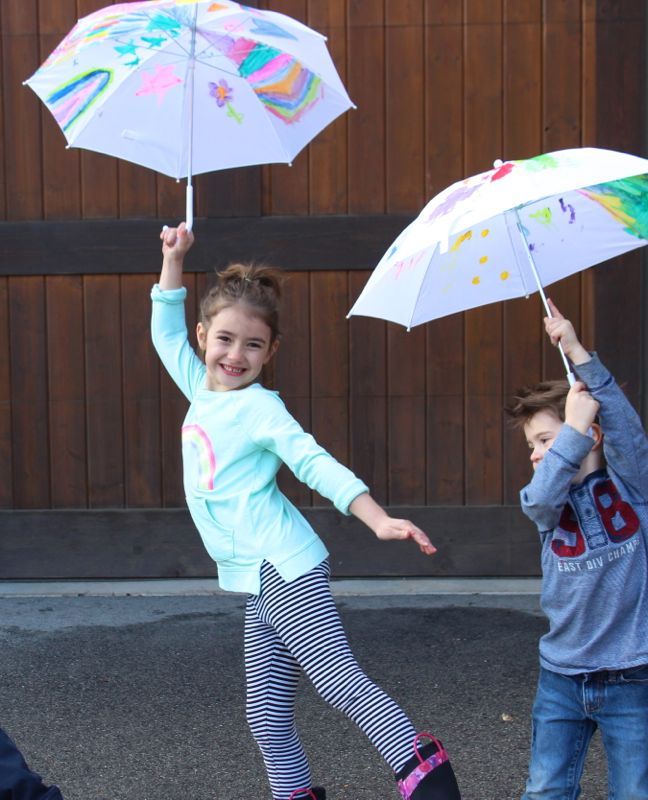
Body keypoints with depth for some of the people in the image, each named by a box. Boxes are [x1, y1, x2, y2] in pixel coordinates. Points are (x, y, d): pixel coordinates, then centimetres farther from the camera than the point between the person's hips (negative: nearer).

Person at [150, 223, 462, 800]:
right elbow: (166, 331, 29)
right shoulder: (202, 392, 15)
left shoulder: (259, 406, -7)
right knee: (267, 717, 9)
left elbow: (316, 464, -18)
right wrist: (173, 257, 26)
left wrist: (379, 519, -30)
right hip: (260, 583, 8)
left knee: (341, 682, -17)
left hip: (287, 570, -8)